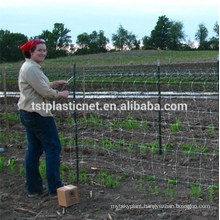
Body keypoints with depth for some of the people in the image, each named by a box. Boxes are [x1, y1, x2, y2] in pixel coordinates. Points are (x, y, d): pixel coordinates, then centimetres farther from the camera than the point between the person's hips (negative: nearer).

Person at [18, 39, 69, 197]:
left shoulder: (29, 67, 15)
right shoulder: (32, 68, -17)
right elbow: (44, 92, -18)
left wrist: (55, 84, 14)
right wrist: (60, 94, -2)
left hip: (27, 113, 11)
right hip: (38, 113, -10)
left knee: (34, 150, 13)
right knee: (53, 148, -2)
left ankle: (33, 188, 20)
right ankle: (55, 188, 5)